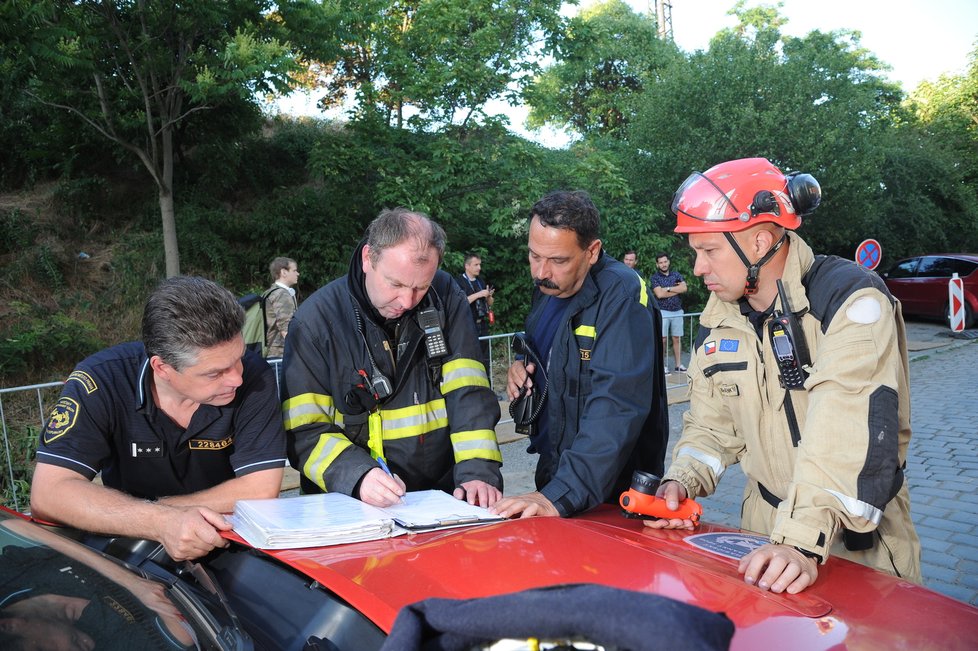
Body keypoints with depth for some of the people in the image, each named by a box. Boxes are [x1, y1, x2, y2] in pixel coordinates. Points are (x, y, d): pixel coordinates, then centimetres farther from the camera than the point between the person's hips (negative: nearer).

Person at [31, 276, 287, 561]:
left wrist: (136, 512, -17)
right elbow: (47, 494, -21)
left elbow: (260, 490, -19)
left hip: (230, 548, -1)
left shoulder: (254, 375, -16)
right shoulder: (99, 380, -15)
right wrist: (161, 521, -35)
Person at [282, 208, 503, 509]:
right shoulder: (316, 318, -6)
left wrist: (478, 472, -18)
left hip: (442, 495, 0)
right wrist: (357, 475, -23)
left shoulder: (446, 298, 1)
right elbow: (304, 431, -6)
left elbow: (468, 392, -4)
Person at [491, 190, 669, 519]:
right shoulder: (547, 288, 3)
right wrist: (524, 369, -4)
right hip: (553, 471, 7)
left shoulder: (622, 294, -23)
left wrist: (560, 495, -38)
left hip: (611, 489, -7)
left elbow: (617, 406, -32)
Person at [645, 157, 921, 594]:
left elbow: (850, 438, -32)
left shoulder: (850, 298, -21)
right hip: (766, 528, 5)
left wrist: (804, 542, -40)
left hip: (859, 540, -5)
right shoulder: (718, 318, 1)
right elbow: (712, 424, 6)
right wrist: (682, 482, -12)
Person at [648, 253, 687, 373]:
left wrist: (668, 288, -10)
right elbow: (659, 294, -14)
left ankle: (678, 365, 11)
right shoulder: (654, 278, 1)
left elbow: (684, 288, -5)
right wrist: (676, 289, -7)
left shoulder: (676, 275, 11)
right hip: (662, 312, -3)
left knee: (677, 339, 6)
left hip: (677, 311, 3)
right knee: (662, 339, -3)